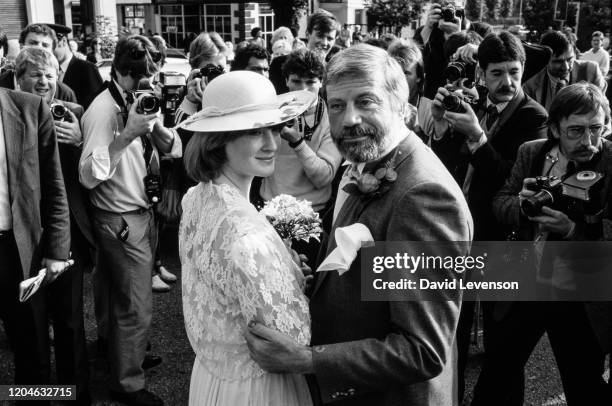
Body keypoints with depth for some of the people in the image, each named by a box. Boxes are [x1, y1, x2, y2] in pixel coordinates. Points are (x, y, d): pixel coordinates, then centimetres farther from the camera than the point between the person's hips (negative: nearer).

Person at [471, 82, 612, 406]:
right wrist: (522, 204, -19)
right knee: (497, 371, 18)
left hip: (579, 304, -3)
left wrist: (572, 230, -31)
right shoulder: (532, 153, -2)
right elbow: (500, 203, 3)